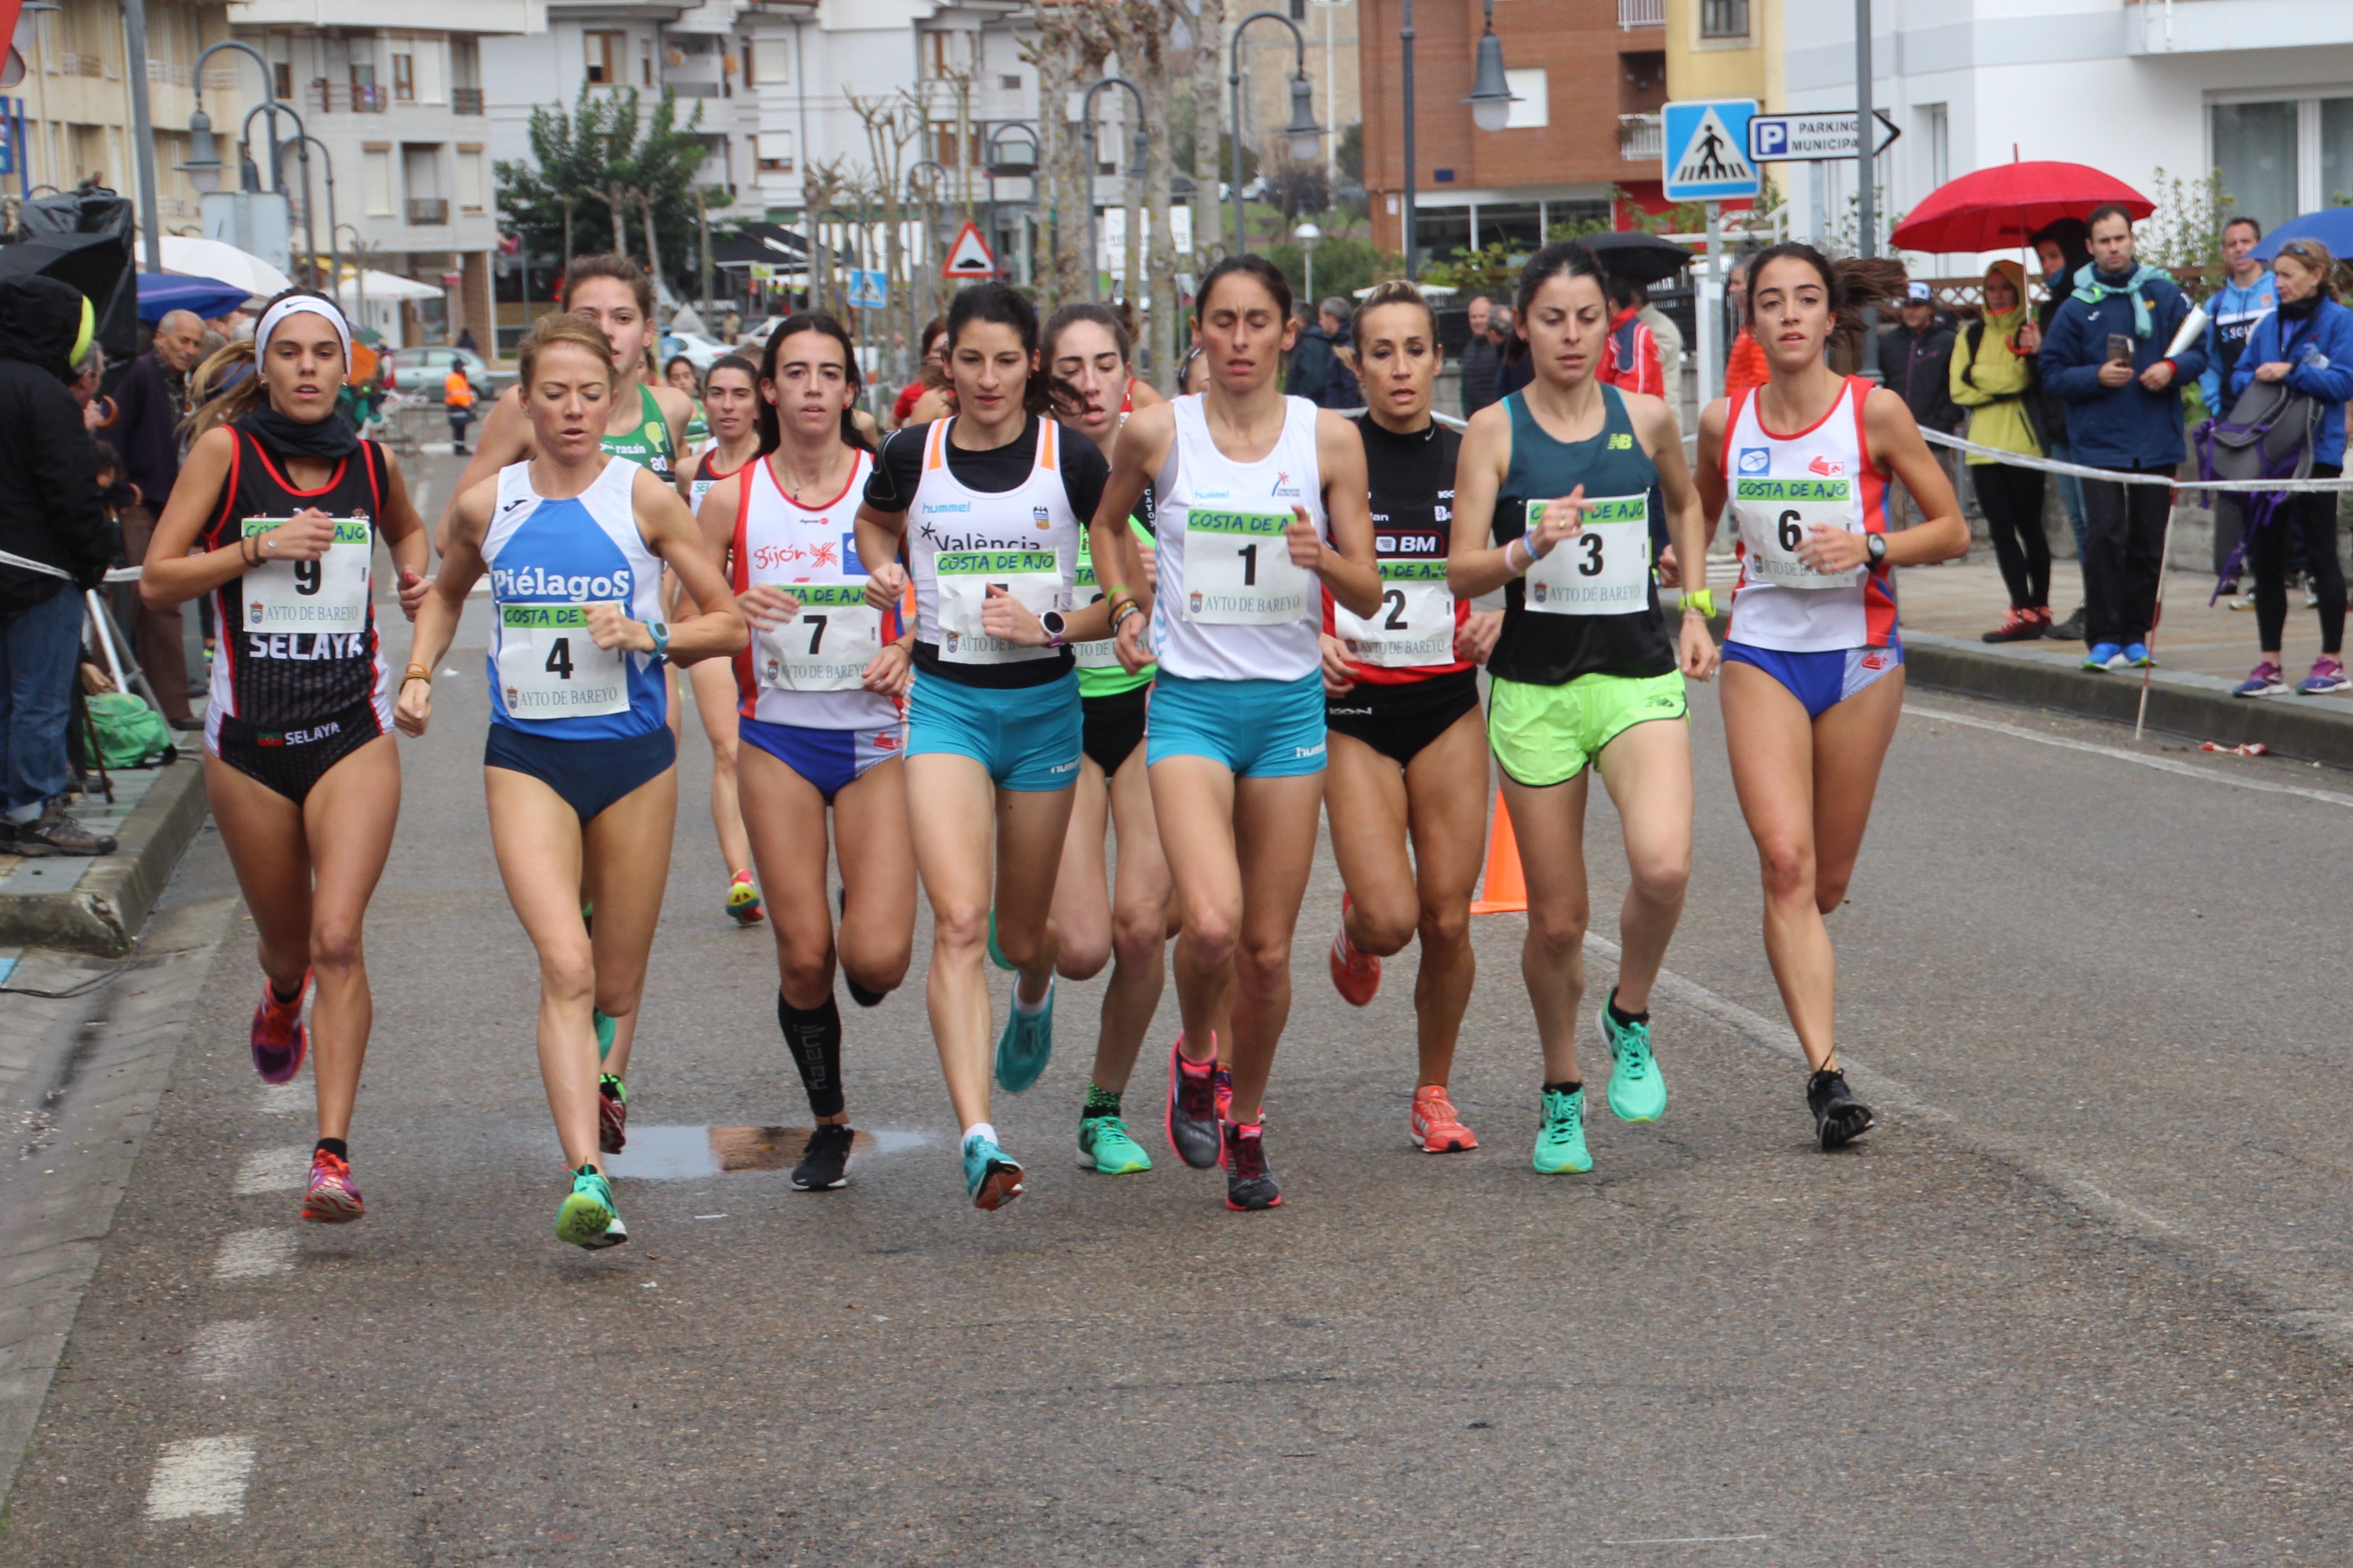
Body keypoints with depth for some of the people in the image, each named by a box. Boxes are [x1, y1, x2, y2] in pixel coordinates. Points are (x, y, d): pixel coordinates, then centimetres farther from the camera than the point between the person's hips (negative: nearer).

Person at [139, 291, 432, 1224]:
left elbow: (407, 528, 27)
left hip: (354, 733, 0)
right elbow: (156, 580, -7)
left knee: (337, 938, -15)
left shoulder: (370, 463, 4)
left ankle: (333, 1154, -15)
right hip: (249, 738, 0)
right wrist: (261, 548, -17)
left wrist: (416, 574, 6)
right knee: (288, 943, 14)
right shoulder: (226, 450, -4)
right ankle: (281, 997, 53)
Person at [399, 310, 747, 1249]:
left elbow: (729, 624, 2)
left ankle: (597, 1081, 45)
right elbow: (447, 592, 23)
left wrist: (649, 637, -15)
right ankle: (588, 1180, -25)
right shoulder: (487, 505, 2)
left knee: (617, 986, 11)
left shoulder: (646, 499, -4)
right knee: (566, 967, -19)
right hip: (528, 757, 0)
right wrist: (419, 673, 8)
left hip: (633, 757, 0)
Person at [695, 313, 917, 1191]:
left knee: (877, 960, -12)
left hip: (874, 735, -1)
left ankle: (871, 910, 25)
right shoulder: (733, 497, 0)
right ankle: (829, 1121, 22)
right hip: (778, 736, 1)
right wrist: (736, 613, -16)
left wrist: (909, 650, -13)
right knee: (804, 955, 0)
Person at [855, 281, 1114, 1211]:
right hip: (945, 704, 0)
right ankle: (978, 1137, -25)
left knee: (1021, 935, 14)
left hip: (1044, 705, 1)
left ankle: (1034, 994, 53)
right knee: (959, 921, -18)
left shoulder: (1071, 457, -4)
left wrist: (1051, 626, -12)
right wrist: (883, 572, 1)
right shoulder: (911, 455, 0)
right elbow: (874, 524, 22)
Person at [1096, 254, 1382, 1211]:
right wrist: (1126, 604, 7)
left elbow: (1369, 596, 2)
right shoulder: (1158, 433, -1)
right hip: (1190, 701, -2)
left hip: (1290, 703, 2)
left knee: (1268, 946, 5)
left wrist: (1323, 558, -17)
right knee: (1211, 924, -21)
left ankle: (1246, 1124, 27)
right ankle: (1196, 1058, 11)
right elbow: (1106, 521, 21)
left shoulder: (1329, 438, 1)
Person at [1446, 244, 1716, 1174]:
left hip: (1639, 671, 1)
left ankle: (1629, 1019, 4)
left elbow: (1686, 503, 25)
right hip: (1535, 682, -1)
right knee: (1556, 920, 3)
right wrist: (1530, 548, -24)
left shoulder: (1648, 419, 4)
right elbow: (1461, 574, -6)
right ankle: (1561, 1097, 26)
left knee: (1663, 864, -25)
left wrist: (1695, 608, 17)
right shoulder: (1494, 431, -3)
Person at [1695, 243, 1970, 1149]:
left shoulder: (1875, 413, -5)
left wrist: (1870, 548, -16)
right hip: (1762, 652, 0)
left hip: (1861, 655, 0)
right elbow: (1698, 519, 22)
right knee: (1785, 860, -16)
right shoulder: (1725, 422, 2)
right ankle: (1826, 1074, -18)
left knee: (1829, 881, 8)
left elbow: (1952, 530, 0)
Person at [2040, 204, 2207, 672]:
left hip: (2157, 441, 2)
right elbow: (2054, 371, 2)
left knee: (2149, 542, 6)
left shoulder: (2164, 294, 6)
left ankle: (2136, 635, 15)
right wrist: (2097, 377, -14)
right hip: (2100, 441, -2)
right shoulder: (2077, 306, 2)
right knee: (2104, 536, -12)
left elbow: (2199, 350, 9)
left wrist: (2173, 368, -11)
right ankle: (2103, 638, -8)